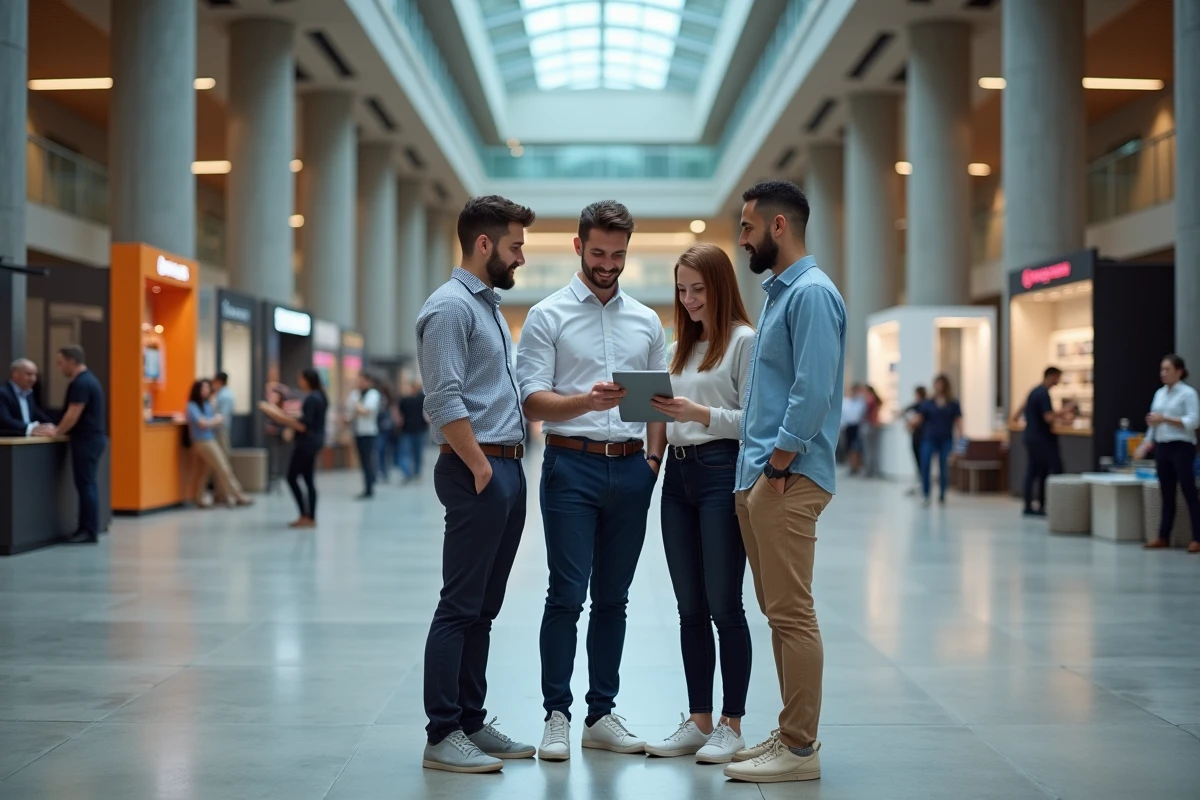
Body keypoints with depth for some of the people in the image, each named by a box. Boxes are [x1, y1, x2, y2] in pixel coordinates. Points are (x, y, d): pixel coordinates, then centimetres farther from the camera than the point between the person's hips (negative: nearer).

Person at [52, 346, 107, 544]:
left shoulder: (81, 383, -17)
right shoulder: (87, 379, 16)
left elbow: (73, 416, -19)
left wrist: (57, 432, -7)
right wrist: (59, 429, 16)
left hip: (86, 440, -10)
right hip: (91, 438, 10)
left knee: (86, 485, -7)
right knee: (87, 484, 11)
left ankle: (90, 532, -5)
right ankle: (86, 529, 14)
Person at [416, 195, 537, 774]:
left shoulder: (491, 306, 20)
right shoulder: (451, 306, -11)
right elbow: (445, 402, -19)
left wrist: (507, 466, 15)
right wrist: (481, 468, -17)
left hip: (507, 468, 9)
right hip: (476, 470, -9)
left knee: (483, 608, 12)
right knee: (460, 607, -6)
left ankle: (472, 723, 19)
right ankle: (442, 736, -2)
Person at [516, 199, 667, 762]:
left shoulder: (647, 321, 13)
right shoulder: (548, 315, 0)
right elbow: (532, 400, -7)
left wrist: (653, 459, 2)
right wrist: (588, 402, -24)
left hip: (630, 468, 4)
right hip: (572, 465, -4)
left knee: (613, 598, 9)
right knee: (567, 595, -6)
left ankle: (601, 715, 16)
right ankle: (557, 716, 2)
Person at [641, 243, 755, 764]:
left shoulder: (744, 340, -4)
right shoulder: (680, 348, 19)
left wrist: (701, 414, -22)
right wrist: (661, 411, -1)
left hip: (722, 471, -7)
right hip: (679, 473, 7)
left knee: (723, 604, -3)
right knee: (690, 608, 9)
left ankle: (732, 725, 5)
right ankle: (698, 722, 16)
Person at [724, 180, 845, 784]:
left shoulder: (811, 293, -12)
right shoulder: (777, 292, 19)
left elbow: (813, 392, -21)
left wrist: (777, 466, -18)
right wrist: (753, 468, 16)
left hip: (787, 478, -10)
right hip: (757, 476, 10)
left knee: (792, 614, -7)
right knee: (778, 613, 13)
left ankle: (800, 749, -2)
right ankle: (792, 733, 20)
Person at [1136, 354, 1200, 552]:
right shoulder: (1159, 393, 13)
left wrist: (1165, 419, -18)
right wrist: (1147, 443, 4)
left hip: (1182, 447, -6)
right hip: (1162, 447, 6)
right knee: (1167, 494, 10)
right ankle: (1163, 537, 13)